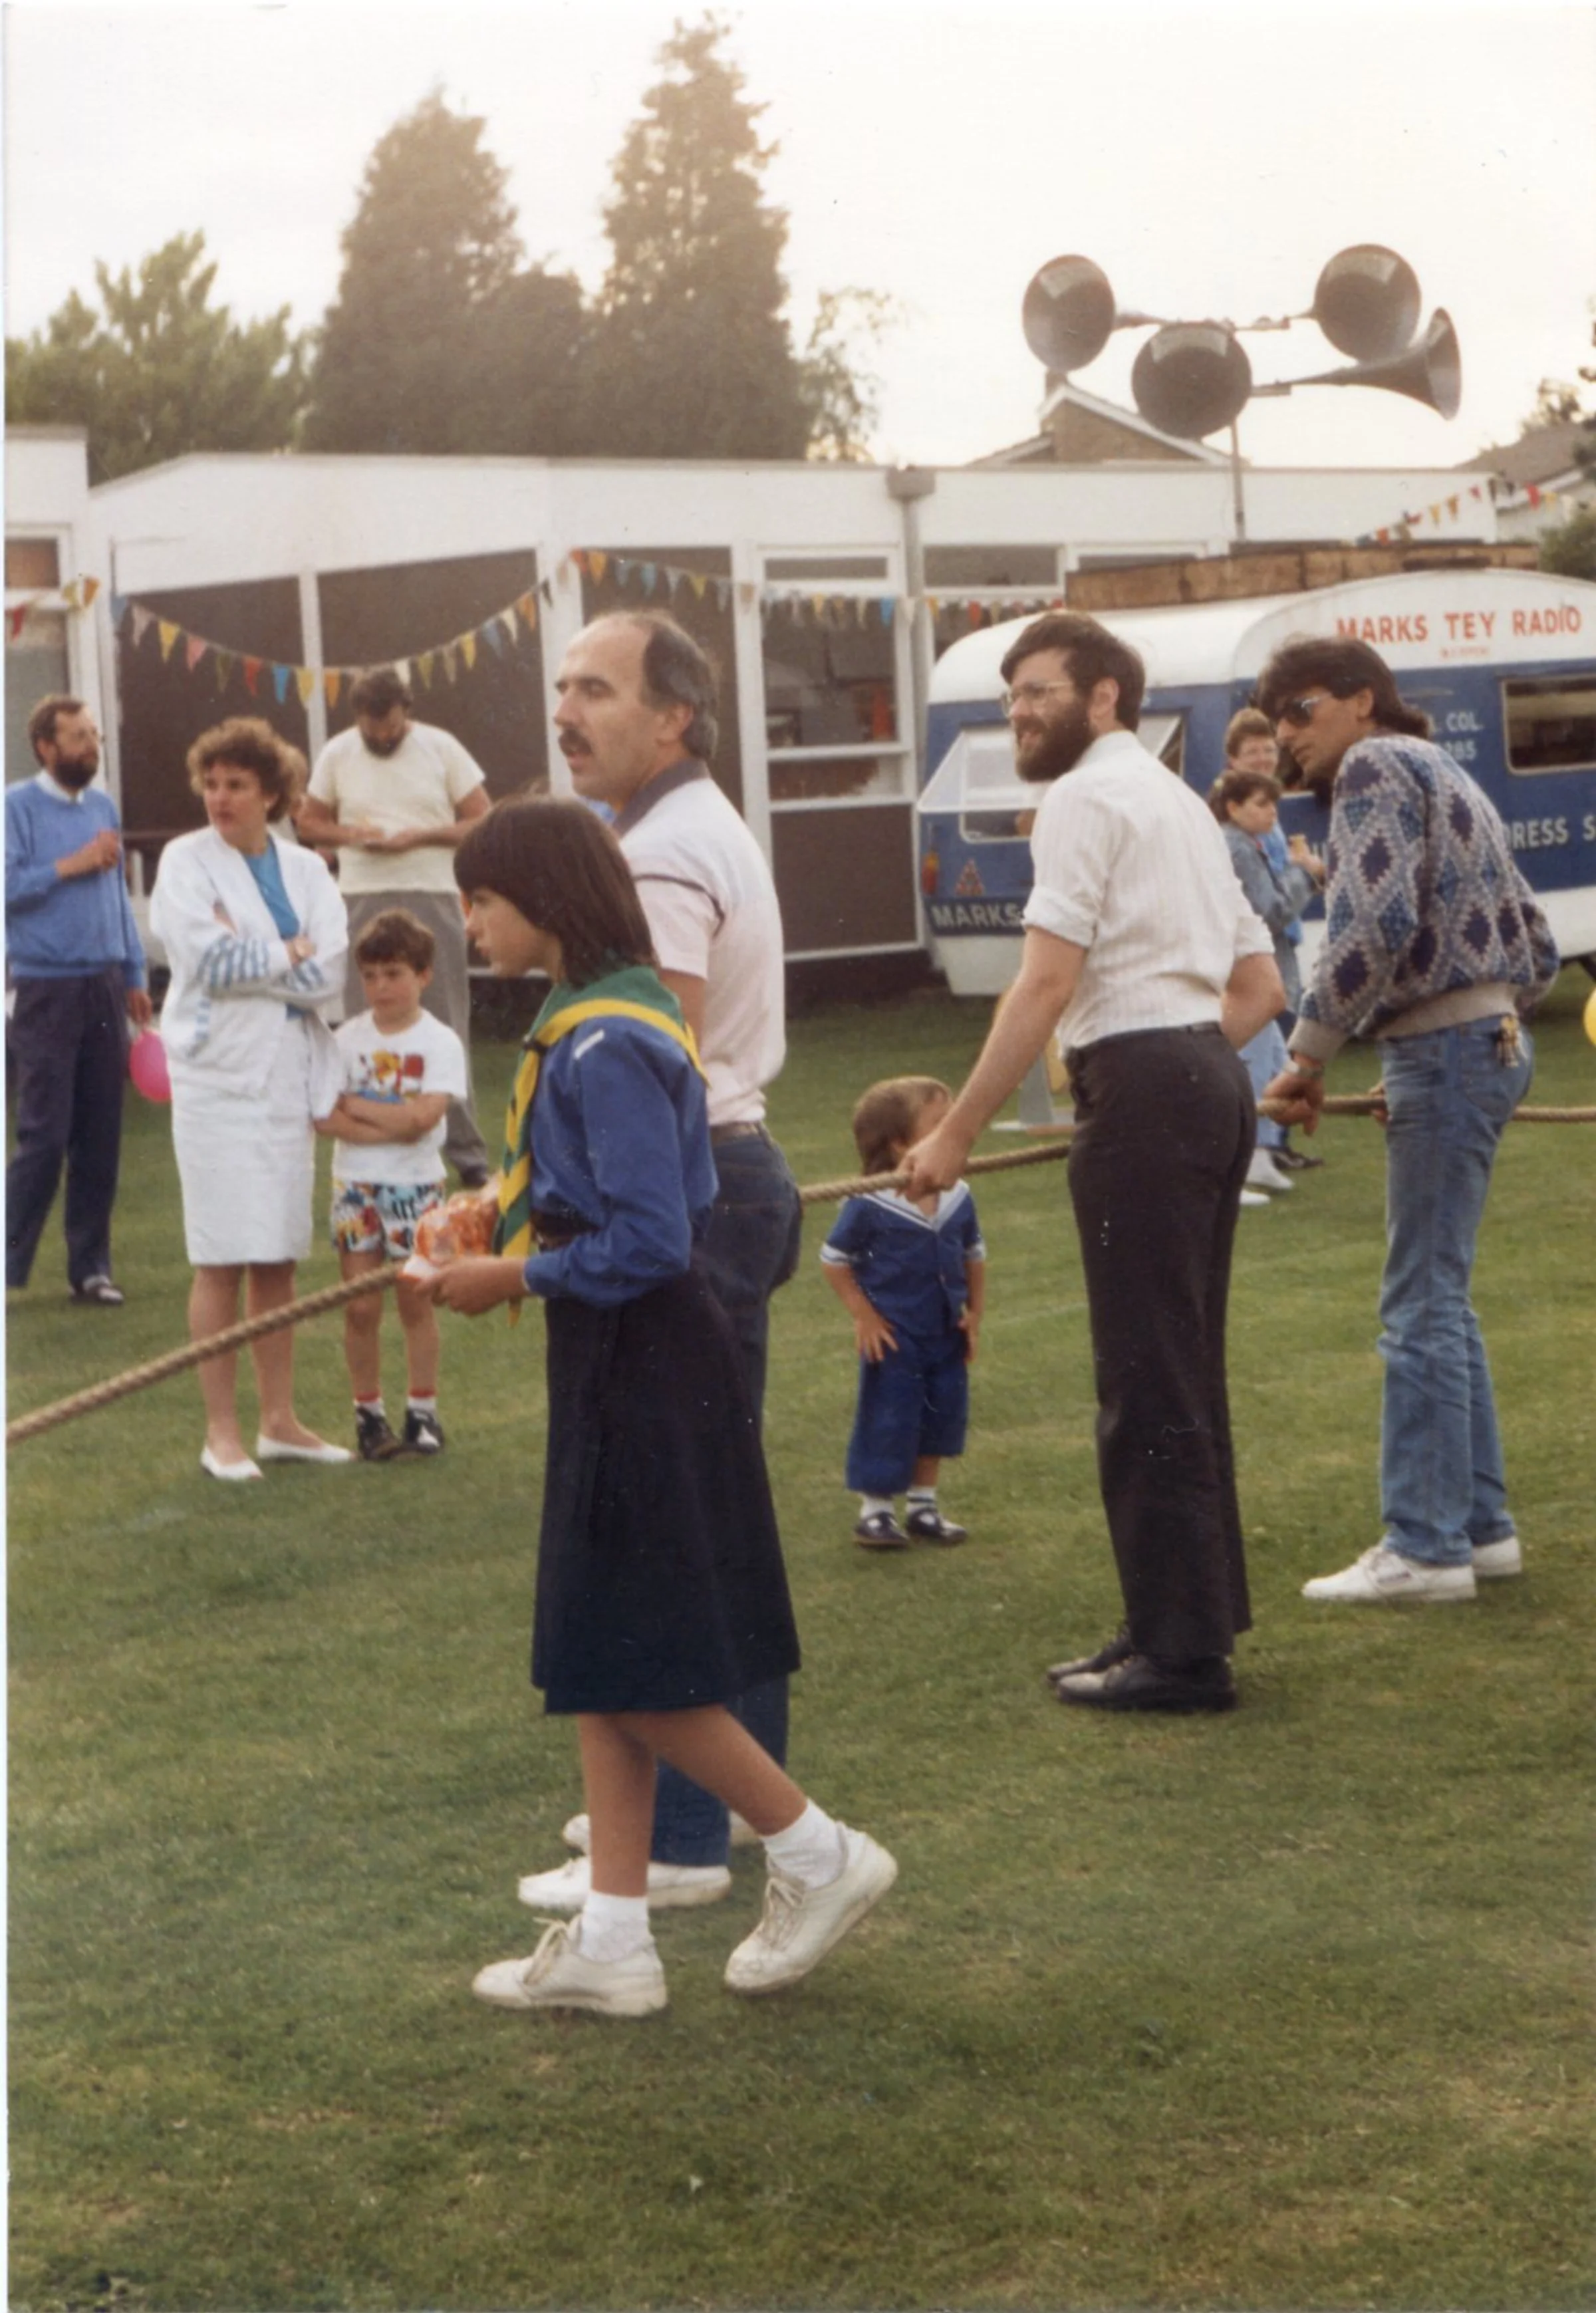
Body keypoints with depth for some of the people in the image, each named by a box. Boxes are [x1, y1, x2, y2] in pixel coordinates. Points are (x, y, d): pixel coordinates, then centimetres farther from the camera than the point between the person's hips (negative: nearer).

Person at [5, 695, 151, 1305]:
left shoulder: (103, 806, 11)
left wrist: (135, 975, 13)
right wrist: (71, 866, -14)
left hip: (104, 989, 5)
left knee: (100, 1139, 6)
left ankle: (90, 1266, 14)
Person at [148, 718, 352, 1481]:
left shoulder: (307, 871, 8)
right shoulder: (186, 861, -2)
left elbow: (329, 975, -4)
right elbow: (204, 960, -13)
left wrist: (247, 953, -11)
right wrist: (290, 952, -6)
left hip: (289, 1074, 4)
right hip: (218, 1075, -4)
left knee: (279, 1258, 10)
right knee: (223, 1261, -2)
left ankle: (279, 1422, 18)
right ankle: (222, 1432, 5)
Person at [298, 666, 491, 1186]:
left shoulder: (441, 748, -1)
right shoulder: (336, 754, 4)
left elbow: (483, 823, -1)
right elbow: (308, 822, 11)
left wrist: (421, 836, -15)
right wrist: (349, 835, -10)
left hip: (433, 902, -1)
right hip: (363, 904, 2)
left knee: (446, 1030, 4)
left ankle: (465, 1150, 9)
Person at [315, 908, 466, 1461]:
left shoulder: (440, 1042, -5)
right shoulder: (348, 1038, 1)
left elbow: (422, 1116, -18)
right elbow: (325, 1117, -8)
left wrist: (354, 1105, -12)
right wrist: (391, 1124, -19)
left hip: (416, 1187, -2)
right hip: (356, 1186, 2)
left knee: (416, 1302, 5)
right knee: (361, 1307, 3)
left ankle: (423, 1412, 15)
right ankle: (369, 1413, 13)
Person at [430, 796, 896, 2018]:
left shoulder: (604, 1046, -20)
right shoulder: (613, 1016, 11)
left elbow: (649, 1241, -23)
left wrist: (518, 1275, -14)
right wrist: (512, 1219, 9)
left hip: (642, 1367, -10)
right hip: (621, 1365, 10)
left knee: (636, 1668, -2)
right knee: (601, 1667, 12)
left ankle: (821, 1856, 12)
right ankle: (612, 1940, 18)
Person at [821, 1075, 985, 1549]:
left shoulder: (958, 1198, -3)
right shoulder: (870, 1206, -18)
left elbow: (974, 1256, 11)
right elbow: (834, 1260, -9)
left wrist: (974, 1314, 7)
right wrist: (864, 1315, -10)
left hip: (946, 1335, 6)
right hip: (894, 1337, -6)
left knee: (941, 1418, 13)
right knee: (888, 1424, 0)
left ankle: (923, 1505, 28)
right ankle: (875, 1510, 14)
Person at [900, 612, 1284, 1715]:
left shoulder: (1087, 796, -6)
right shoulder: (1182, 802, 24)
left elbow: (1048, 982, -16)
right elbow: (1260, 983, 24)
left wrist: (956, 1131, -15)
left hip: (1142, 1087, -10)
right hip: (1212, 1077, 10)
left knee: (1149, 1381, -7)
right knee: (1184, 1373, 14)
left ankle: (1182, 1650, -5)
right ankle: (1200, 1614, 20)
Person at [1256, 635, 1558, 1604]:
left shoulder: (1376, 765, -7)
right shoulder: (1447, 776, 22)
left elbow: (1376, 925, -21)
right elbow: (1537, 949, 21)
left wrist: (1310, 1055, -16)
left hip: (1443, 1050, -10)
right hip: (1493, 1039, 10)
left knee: (1422, 1305, -7)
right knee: (1441, 1298, 14)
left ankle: (1425, 1547, -5)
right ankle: (1482, 1524, 17)